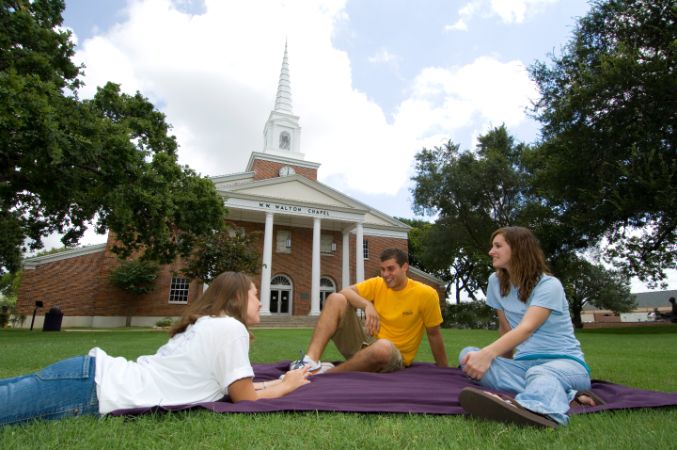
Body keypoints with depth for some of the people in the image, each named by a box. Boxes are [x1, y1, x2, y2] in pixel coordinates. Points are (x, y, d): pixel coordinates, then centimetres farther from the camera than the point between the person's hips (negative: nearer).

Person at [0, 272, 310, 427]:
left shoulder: (206, 323, 16)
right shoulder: (231, 327, -13)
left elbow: (232, 386, 23)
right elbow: (245, 398, -7)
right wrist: (287, 386, 9)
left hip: (92, 372, 9)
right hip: (92, 389, -9)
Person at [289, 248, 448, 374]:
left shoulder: (426, 294, -11)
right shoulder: (377, 284, -1)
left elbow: (434, 334, -2)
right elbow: (345, 291, -12)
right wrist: (367, 305, -28)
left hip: (393, 356, -4)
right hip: (367, 342, 4)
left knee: (383, 347, -42)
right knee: (336, 299, -14)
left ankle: (326, 373, -23)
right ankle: (311, 361, -31)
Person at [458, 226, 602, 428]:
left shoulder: (549, 285, -12)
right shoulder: (496, 282, 6)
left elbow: (527, 328, -29)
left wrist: (487, 354, -43)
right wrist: (504, 366, 15)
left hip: (565, 362, -5)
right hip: (523, 363, 5)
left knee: (539, 373, -40)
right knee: (467, 355, -22)